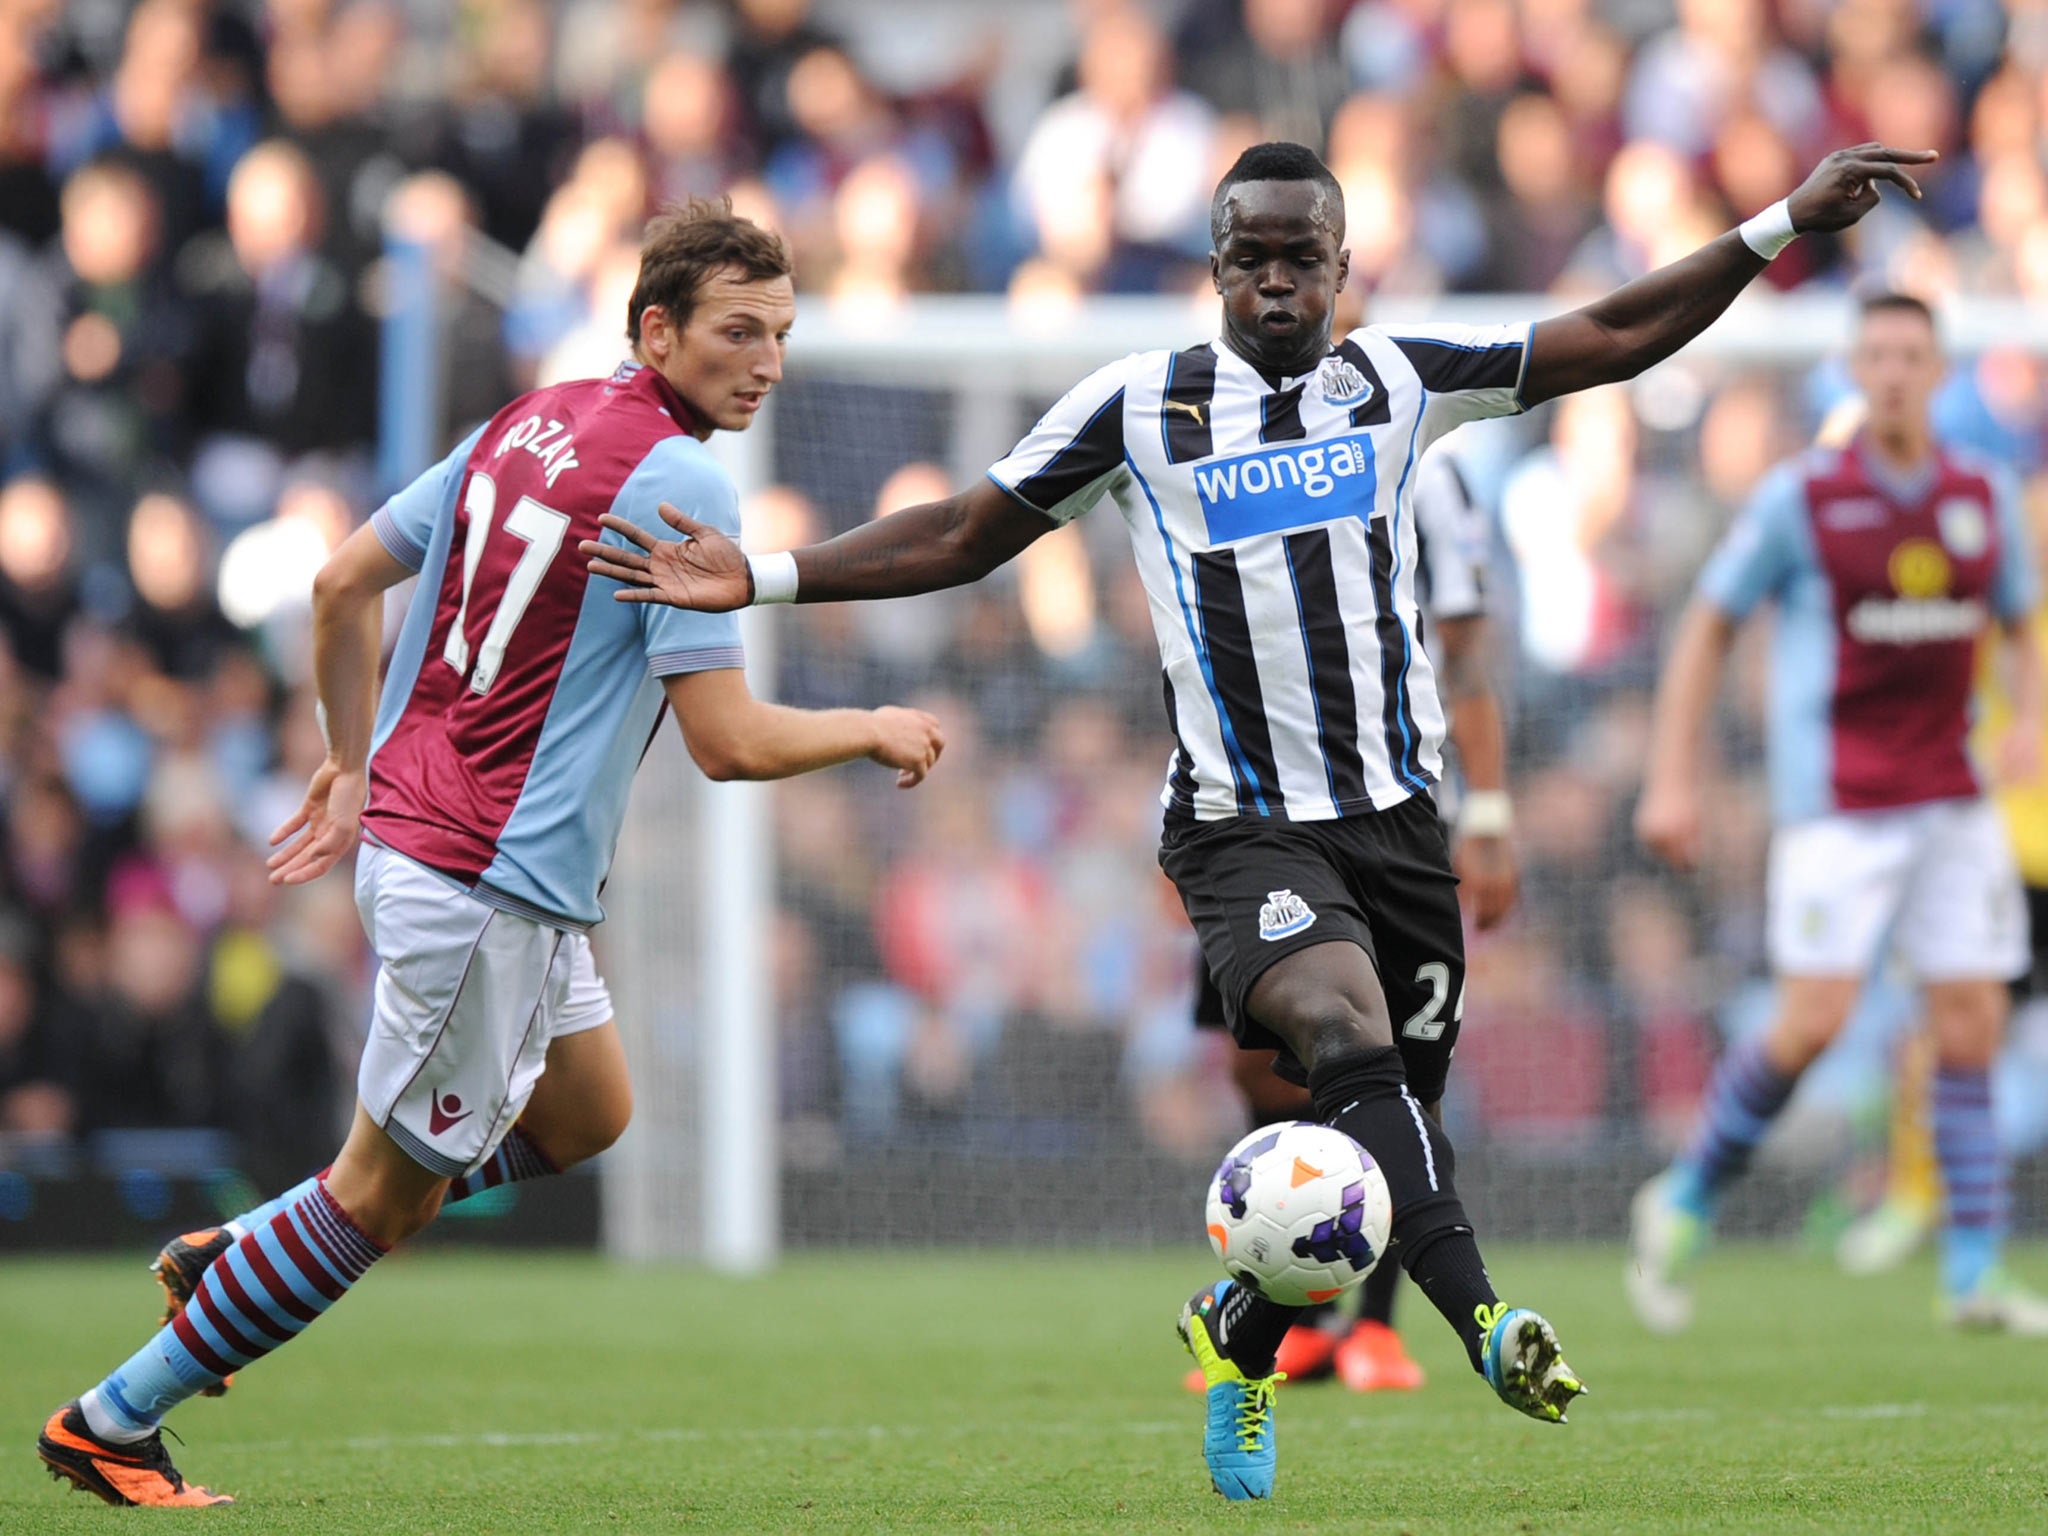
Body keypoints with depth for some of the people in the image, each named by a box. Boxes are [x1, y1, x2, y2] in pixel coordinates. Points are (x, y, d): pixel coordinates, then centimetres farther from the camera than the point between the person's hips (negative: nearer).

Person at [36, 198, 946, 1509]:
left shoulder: (533, 422, 9)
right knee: (385, 1194, 3)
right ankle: (115, 1424, 9)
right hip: (489, 884, -9)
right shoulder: (680, 483, -17)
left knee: (586, 1116, 24)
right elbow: (730, 741, -18)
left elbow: (344, 583, 13)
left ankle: (239, 1253, 22)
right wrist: (877, 732, -2)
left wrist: (353, 766, 22)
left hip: (411, 830, 9)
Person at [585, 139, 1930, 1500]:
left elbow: (1616, 341, 11)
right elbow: (961, 540, 12)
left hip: (1398, 816, 3)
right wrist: (759, 579, 3)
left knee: (1371, 1132, 4)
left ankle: (1238, 1333, 33)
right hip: (1244, 826, -3)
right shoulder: (1138, 406, 5)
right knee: (1347, 1036, -31)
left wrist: (1784, 226, 4)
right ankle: (1480, 1315, -47)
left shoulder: (1398, 378, 9)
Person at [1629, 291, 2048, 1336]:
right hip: (1837, 807, -4)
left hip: (1952, 806, 4)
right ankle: (1685, 1202, 7)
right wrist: (1670, 779, -4)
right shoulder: (1801, 497, -5)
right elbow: (1707, 629, 1)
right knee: (1813, 1021, -14)